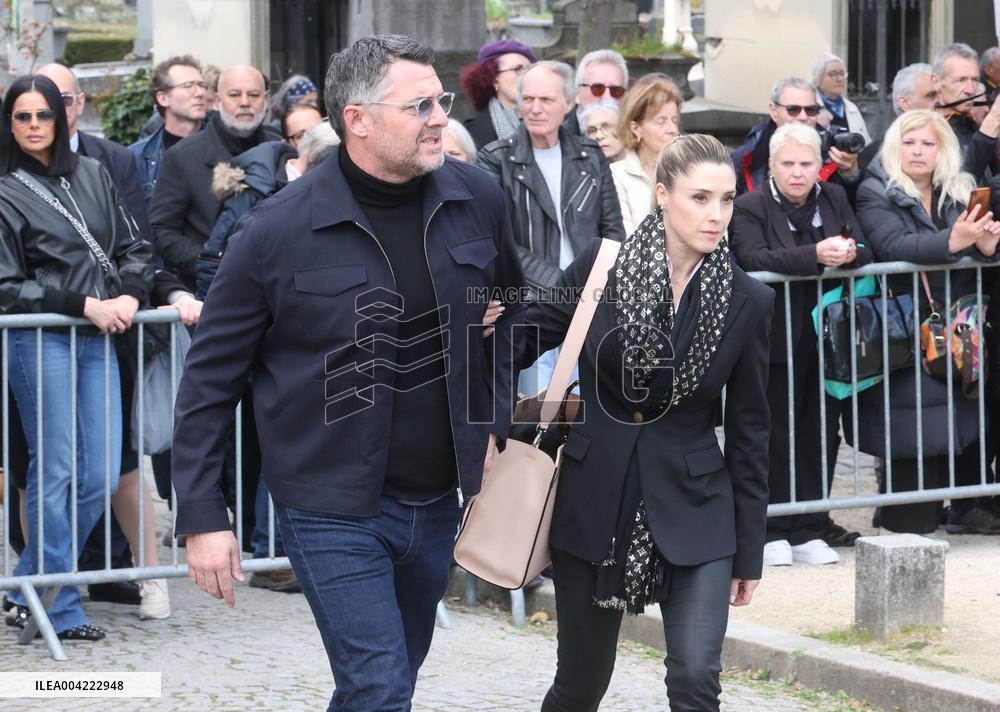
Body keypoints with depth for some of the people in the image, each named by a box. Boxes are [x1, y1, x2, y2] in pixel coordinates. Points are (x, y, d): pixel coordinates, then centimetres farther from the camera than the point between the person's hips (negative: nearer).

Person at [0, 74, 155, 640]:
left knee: (101, 476, 2)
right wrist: (86, 304, -13)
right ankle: (61, 610, 5)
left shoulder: (92, 175, 12)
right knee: (55, 474, -3)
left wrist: (128, 297, -5)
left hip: (98, 338, 5)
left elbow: (135, 248, 15)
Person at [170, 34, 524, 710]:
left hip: (438, 502, 5)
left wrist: (494, 423, 8)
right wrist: (204, 518, -8)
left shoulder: (477, 198, -1)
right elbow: (211, 380, -6)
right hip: (334, 513, -5)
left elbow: (509, 307, 18)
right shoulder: (277, 230, -14)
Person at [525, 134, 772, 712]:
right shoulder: (601, 266, -5)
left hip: (694, 506, 0)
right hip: (595, 502, 0)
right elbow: (528, 339, 5)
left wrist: (749, 552, 3)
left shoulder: (748, 301, -3)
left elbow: (749, 430, 2)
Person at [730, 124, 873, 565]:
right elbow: (754, 260, -22)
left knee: (821, 435, 7)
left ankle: (809, 530, 14)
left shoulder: (834, 199, 11)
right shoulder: (748, 209, -6)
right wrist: (816, 255, -33)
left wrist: (849, 253, -21)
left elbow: (865, 252, 4)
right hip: (777, 342, -4)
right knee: (775, 437, 1)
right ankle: (772, 532, 9)